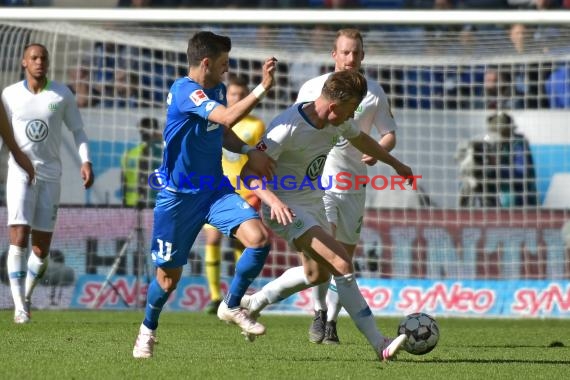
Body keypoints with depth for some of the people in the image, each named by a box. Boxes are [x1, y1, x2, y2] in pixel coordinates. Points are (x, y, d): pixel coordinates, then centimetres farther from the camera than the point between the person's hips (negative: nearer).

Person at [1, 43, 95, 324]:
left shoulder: (62, 95, 2)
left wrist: (86, 161, -5)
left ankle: (26, 295, 27)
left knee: (41, 251, 2)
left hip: (50, 174, 1)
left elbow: (77, 130, 9)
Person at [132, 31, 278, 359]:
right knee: (169, 275, 5)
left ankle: (232, 307, 4)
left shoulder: (217, 89, 5)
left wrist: (250, 151, 2)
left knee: (259, 237, -17)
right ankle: (148, 330, 34)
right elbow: (230, 117, -34)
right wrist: (264, 87, -35)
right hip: (179, 195, -6)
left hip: (215, 189, 6)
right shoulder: (184, 91, -21)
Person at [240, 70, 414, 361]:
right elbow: (249, 171, -30)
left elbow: (359, 138, 19)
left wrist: (396, 165, 31)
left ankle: (252, 304, 41)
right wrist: (273, 200, -46)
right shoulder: (288, 128, -29)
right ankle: (380, 346, -18)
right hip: (286, 209, -9)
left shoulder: (337, 121, -4)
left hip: (314, 203, 9)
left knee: (317, 274, 22)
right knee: (342, 264, -20)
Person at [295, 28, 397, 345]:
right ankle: (320, 313, -10)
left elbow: (390, 135, 7)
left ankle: (331, 322, 16)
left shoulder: (374, 93, 4)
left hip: (354, 184, 2)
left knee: (345, 255, 5)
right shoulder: (313, 88, 1)